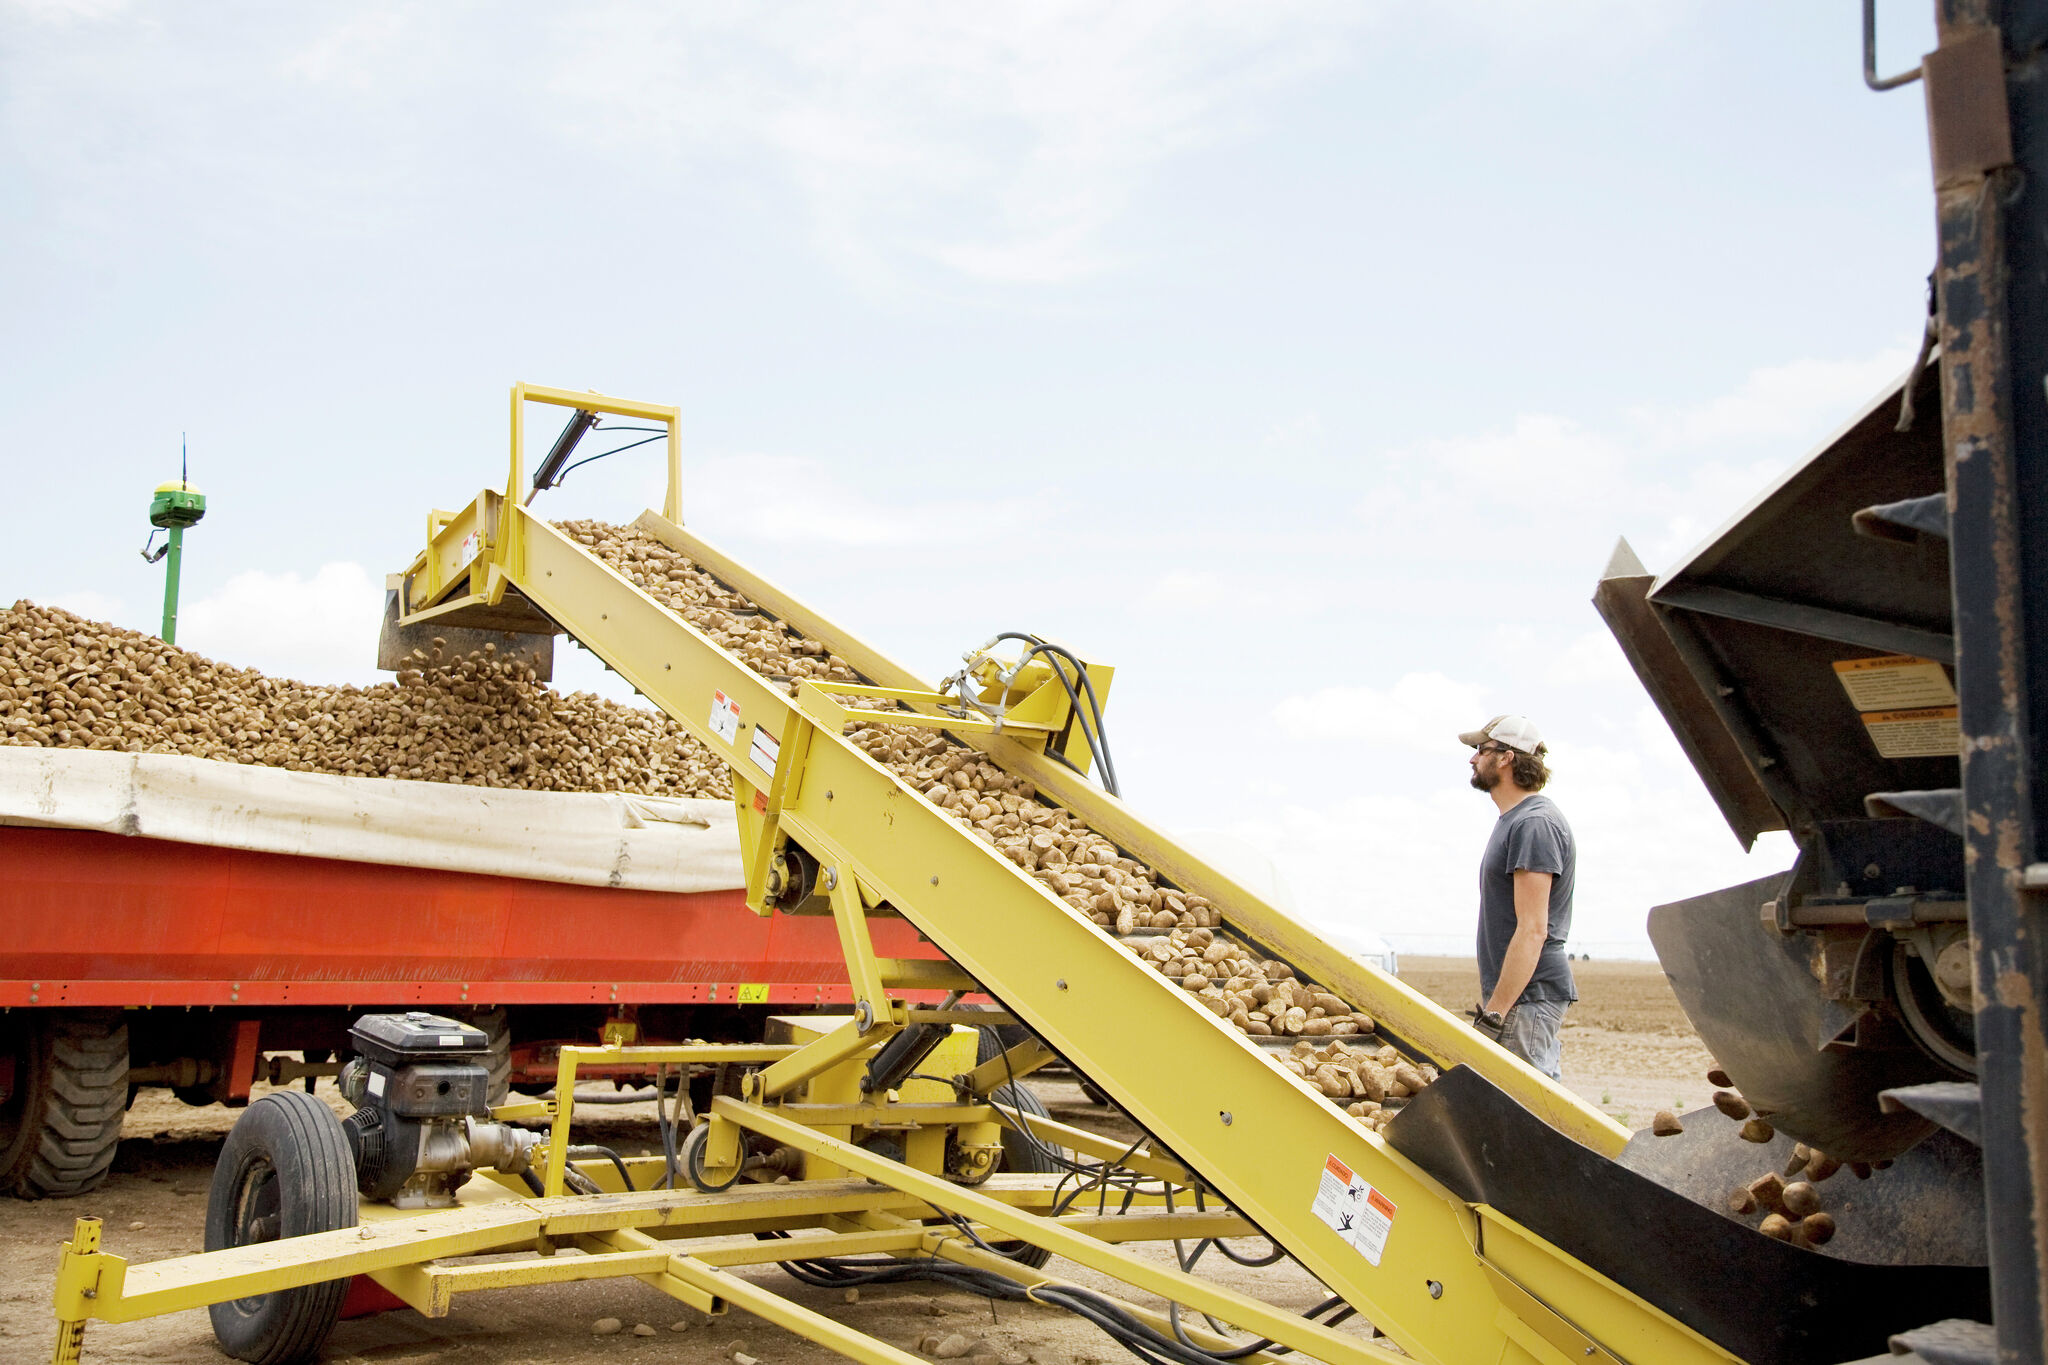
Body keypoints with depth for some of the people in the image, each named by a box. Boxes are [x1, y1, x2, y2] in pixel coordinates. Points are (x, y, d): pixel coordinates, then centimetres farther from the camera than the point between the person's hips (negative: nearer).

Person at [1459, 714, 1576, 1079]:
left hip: (1528, 995, -10)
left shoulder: (1534, 823, -15)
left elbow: (1532, 930, -21)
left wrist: (1494, 1013, -23)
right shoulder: (1514, 820, 18)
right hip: (1512, 995, 10)